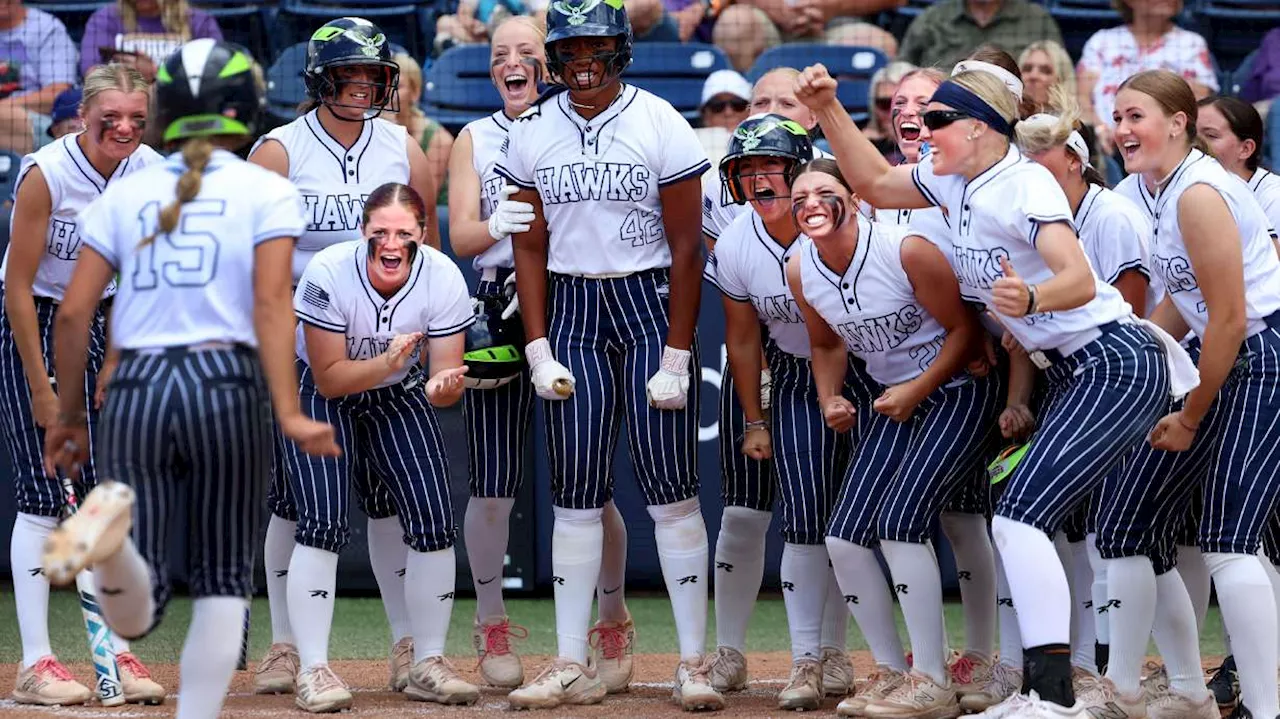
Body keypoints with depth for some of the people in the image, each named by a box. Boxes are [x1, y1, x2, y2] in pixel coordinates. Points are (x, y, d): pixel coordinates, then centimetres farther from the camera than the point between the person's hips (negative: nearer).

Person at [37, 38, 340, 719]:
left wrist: (68, 416, 18)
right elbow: (271, 303, -9)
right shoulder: (267, 192, 5)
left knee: (133, 617, -3)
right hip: (227, 382, -2)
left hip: (137, 389, 2)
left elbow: (74, 312, 7)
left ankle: (113, 514, -35)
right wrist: (288, 414, -15)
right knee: (222, 582, 14)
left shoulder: (124, 194, 12)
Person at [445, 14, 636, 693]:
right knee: (492, 485, -2)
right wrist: (495, 225, -22)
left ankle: (613, 620, 18)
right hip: (498, 310, 1)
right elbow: (460, 235, 0)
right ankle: (492, 627, 14)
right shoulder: (475, 139, 10)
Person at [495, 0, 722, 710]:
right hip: (570, 312, 3)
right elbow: (530, 249, 8)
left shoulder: (660, 127, -7)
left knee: (672, 490, -5)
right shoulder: (532, 133, 3)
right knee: (574, 495, 3)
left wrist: (676, 358, -9)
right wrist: (539, 351, 0)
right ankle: (572, 667, 7)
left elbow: (686, 250, -6)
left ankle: (693, 663, -1)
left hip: (651, 305, -3)